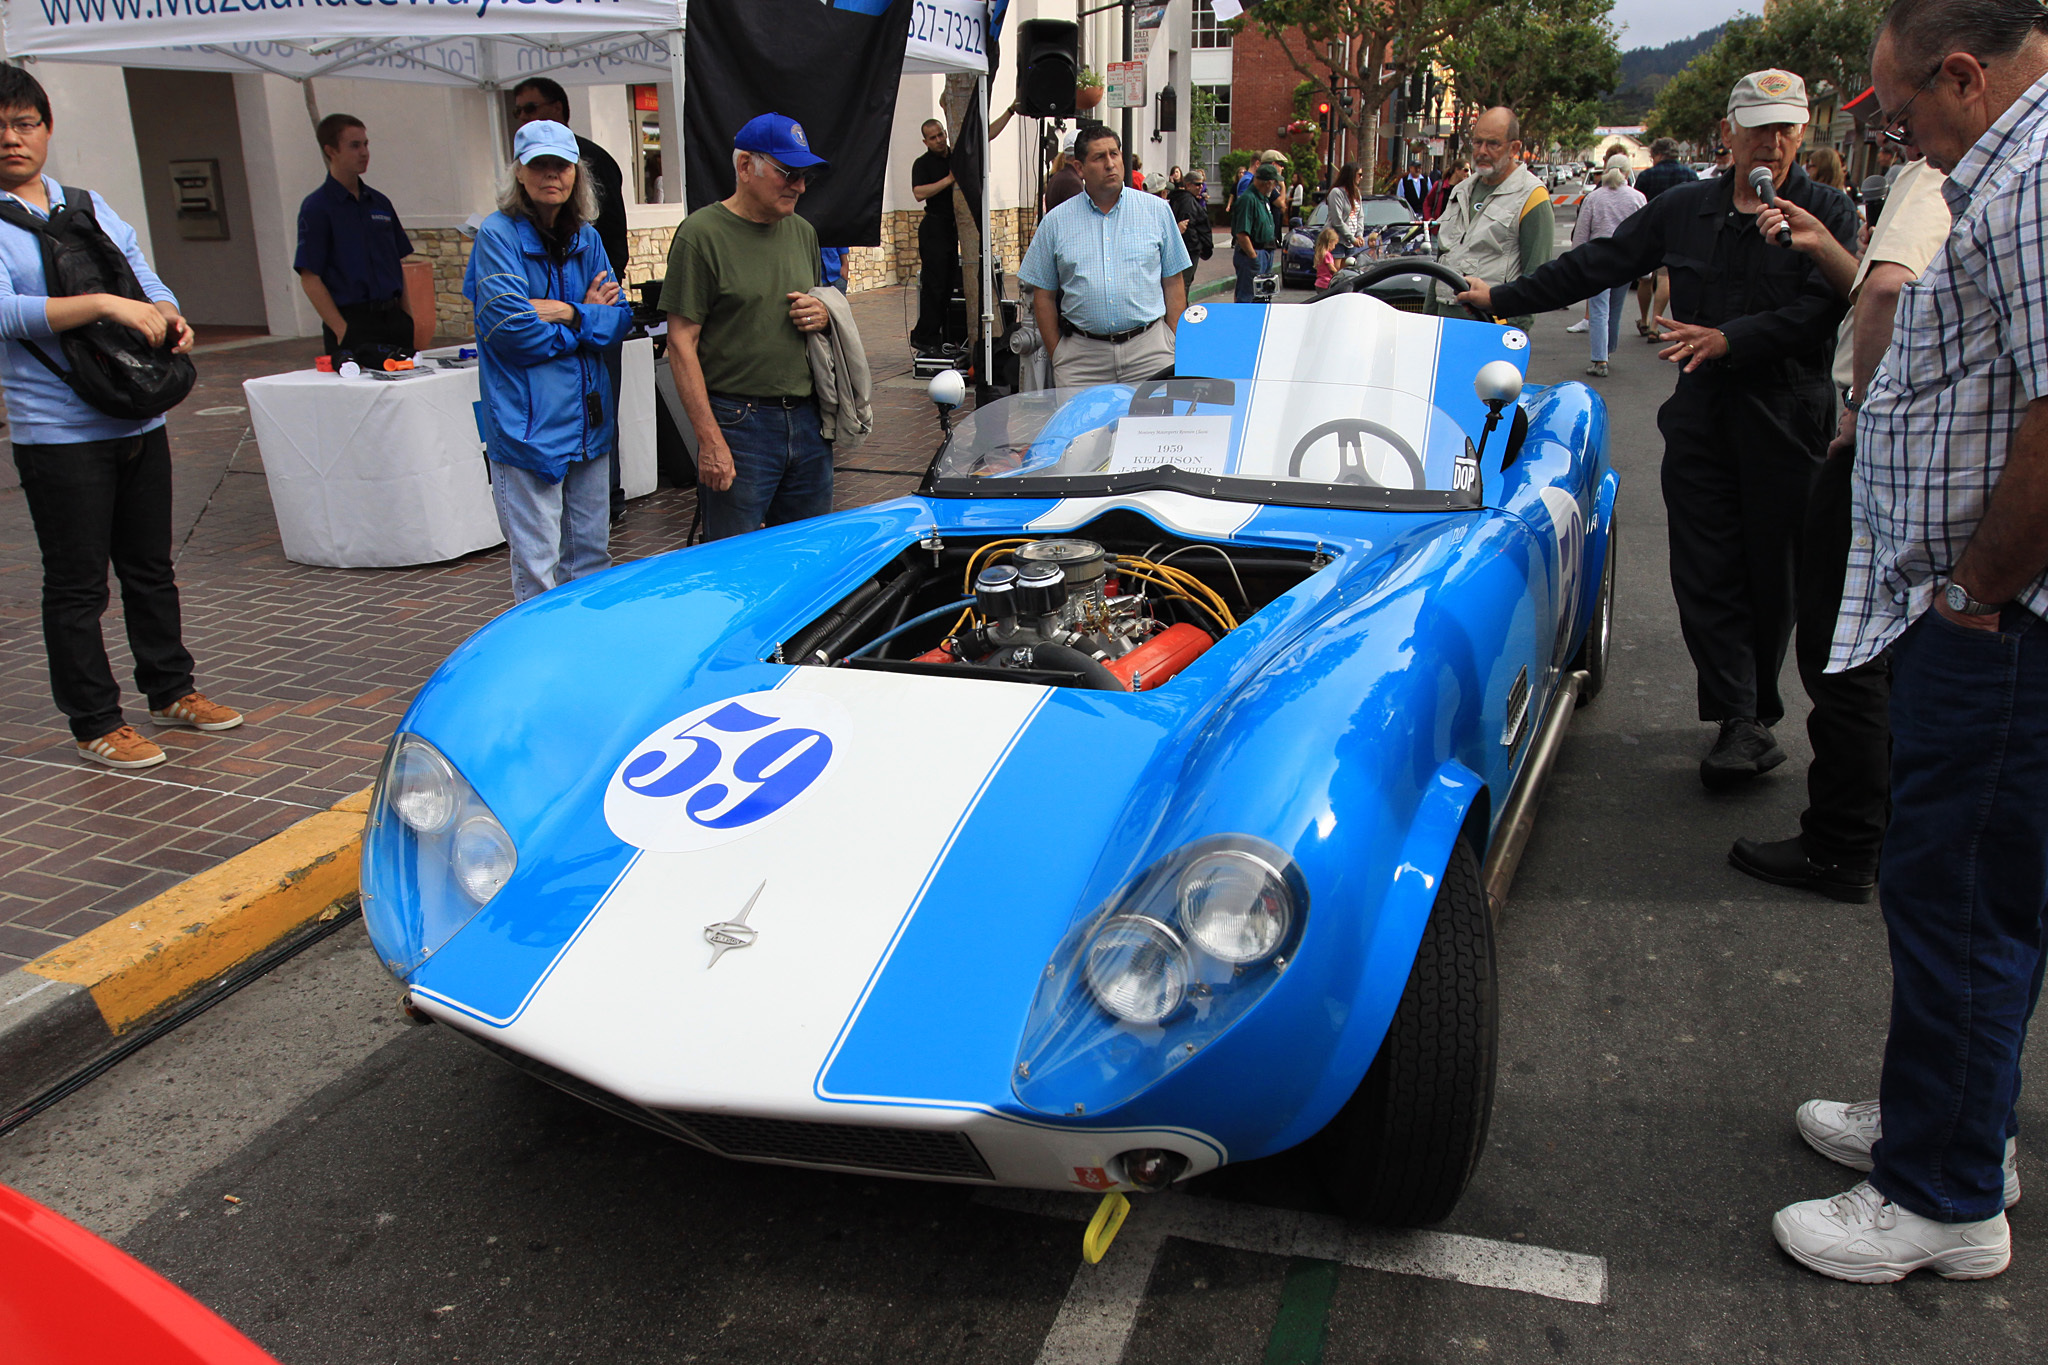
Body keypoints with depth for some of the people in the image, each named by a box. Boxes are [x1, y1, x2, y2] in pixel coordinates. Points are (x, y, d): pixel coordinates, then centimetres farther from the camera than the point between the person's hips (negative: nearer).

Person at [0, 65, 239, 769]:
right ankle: (95, 723, 11)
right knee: (77, 585, 2)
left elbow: (144, 278, 13)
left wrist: (167, 314, -9)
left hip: (140, 419, 5)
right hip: (57, 433, -5)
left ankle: (170, 690, 29)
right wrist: (104, 305, -26)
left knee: (150, 566, 15)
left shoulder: (90, 204, 14)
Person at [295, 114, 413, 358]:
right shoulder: (316, 207, -4)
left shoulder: (380, 202, 14)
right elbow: (310, 279, -9)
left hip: (393, 319, 6)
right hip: (352, 321, -5)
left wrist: (408, 319, 8)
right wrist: (342, 330, -16)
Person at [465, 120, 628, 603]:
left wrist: (568, 313, -13)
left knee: (591, 556, 14)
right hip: (527, 424, -6)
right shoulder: (498, 235, -7)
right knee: (536, 569, -3)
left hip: (588, 419, 6)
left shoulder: (587, 239, 12)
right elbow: (512, 329, -16)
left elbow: (620, 320, 5)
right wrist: (589, 318, -5)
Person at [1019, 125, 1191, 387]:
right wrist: (1056, 355, 4)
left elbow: (1173, 284, 10)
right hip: (1081, 353, 0)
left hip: (1148, 347, 0)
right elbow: (1044, 296, 10)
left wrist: (1177, 348, 3)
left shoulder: (1157, 210, 10)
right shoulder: (1056, 222, 8)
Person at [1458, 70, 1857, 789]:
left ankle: (1752, 710, 20)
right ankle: (1742, 720, -1)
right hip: (1702, 414, 2)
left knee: (1772, 573, 5)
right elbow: (1598, 264, 13)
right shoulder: (1684, 209, 10)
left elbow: (1821, 311, -11)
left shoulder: (1828, 213, 1)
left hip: (1789, 420, -2)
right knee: (1705, 571, -4)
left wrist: (1730, 339, -19)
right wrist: (1503, 297, 12)